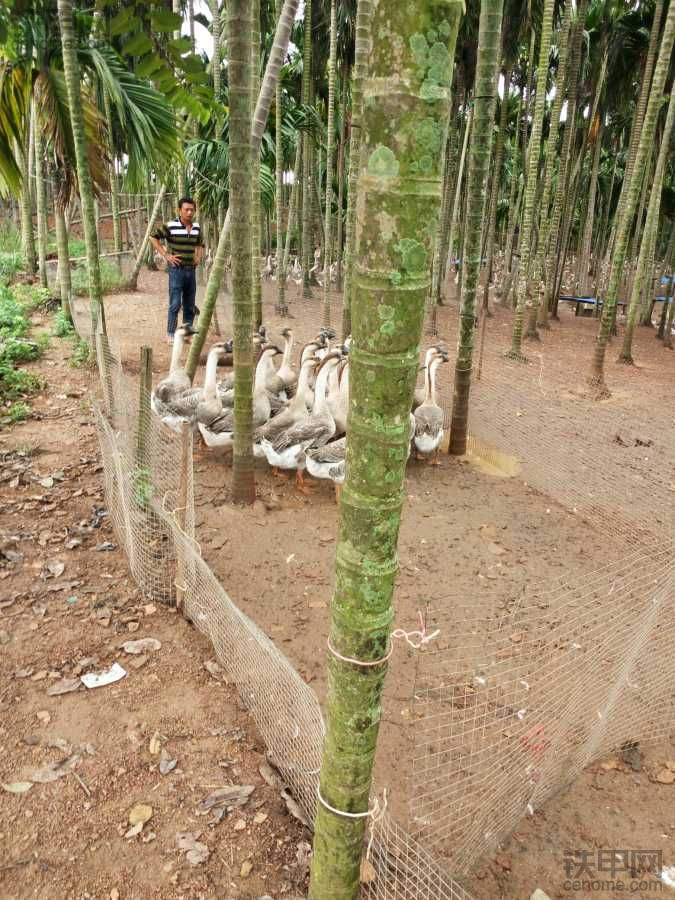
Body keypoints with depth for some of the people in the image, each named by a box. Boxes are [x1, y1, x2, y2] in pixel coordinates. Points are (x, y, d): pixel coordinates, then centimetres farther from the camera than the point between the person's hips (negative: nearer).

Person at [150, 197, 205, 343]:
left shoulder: (196, 227, 9)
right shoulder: (170, 226, -9)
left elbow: (200, 244, 27)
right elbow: (154, 238, -3)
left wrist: (199, 257, 10)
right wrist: (166, 255, -8)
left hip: (191, 270, 6)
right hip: (176, 269, -5)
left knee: (190, 306, 10)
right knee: (175, 304, -7)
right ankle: (170, 334, 0)